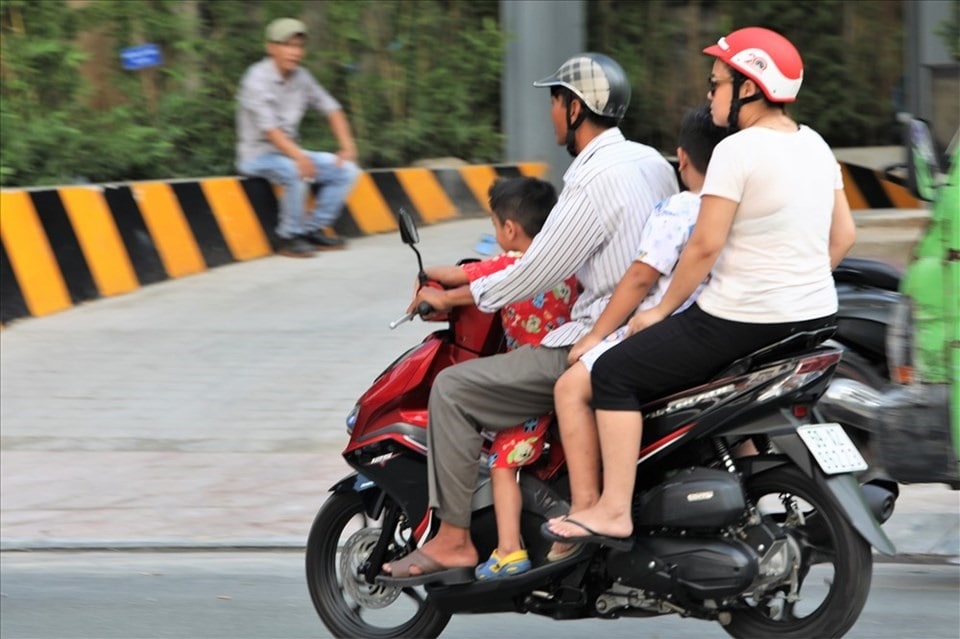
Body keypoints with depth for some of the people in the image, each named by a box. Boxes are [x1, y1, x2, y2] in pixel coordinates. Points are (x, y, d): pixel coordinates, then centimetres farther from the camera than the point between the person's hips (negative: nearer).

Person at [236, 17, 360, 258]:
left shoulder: (301, 77, 4)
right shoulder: (258, 79, -18)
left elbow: (331, 108, 10)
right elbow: (269, 128, -28)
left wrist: (347, 146, -4)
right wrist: (299, 156, -41)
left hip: (289, 153, 8)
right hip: (257, 155, -8)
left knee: (347, 170, -4)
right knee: (298, 172, -36)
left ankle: (313, 230, 1)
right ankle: (289, 237, -19)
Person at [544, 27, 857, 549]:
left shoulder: (737, 152, -15)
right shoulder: (815, 146, 9)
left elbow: (705, 245, -16)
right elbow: (843, 236, 12)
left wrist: (662, 310, -5)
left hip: (741, 320, -9)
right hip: (816, 318, 9)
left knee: (614, 374, 0)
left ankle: (614, 511, -4)